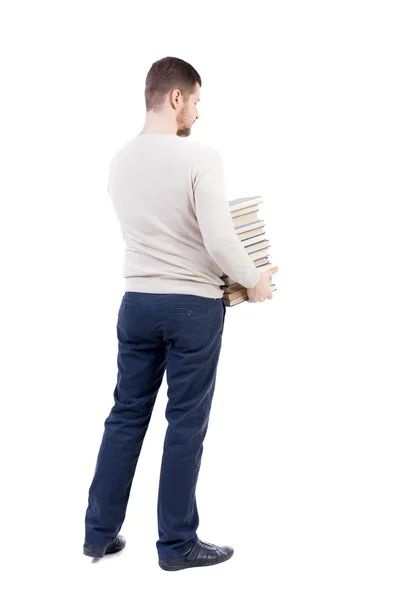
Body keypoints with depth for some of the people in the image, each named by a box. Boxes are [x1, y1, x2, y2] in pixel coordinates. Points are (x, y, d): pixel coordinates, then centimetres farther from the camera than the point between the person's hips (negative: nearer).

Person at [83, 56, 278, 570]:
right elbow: (220, 241, -19)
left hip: (137, 300, 6)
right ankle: (177, 544, 16)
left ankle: (100, 532, 23)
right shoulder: (199, 157, -16)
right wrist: (254, 282, -2)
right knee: (186, 423, 5)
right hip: (193, 304, -6)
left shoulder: (119, 160, 4)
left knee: (126, 415, 14)